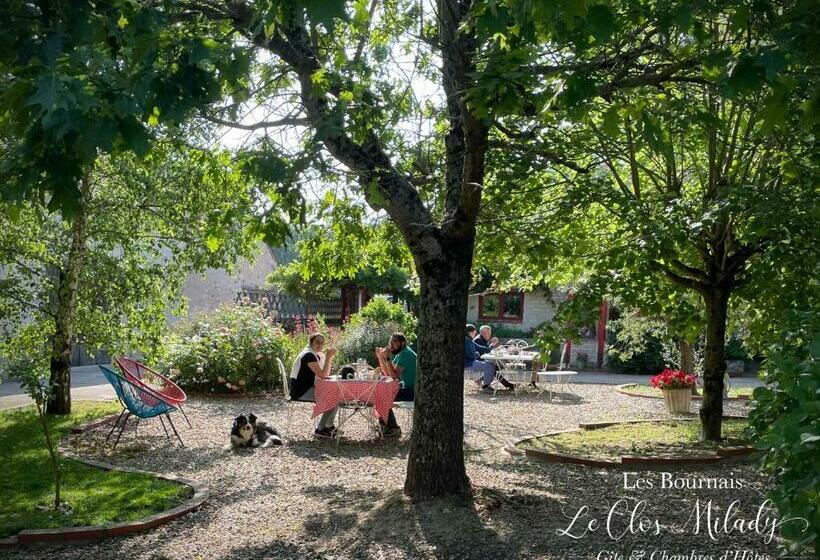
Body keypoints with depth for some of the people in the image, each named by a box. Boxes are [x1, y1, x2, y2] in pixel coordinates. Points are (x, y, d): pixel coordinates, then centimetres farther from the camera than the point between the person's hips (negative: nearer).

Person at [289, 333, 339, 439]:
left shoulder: (317, 355, 14)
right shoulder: (308, 355, -17)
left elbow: (326, 374, 11)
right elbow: (322, 375, -23)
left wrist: (330, 357, 3)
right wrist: (328, 357, -21)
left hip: (308, 389, 10)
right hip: (301, 392, -10)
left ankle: (328, 426, 13)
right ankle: (320, 430, -7)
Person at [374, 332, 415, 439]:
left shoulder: (405, 354, -17)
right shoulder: (399, 354, 14)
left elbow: (394, 376, -22)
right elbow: (387, 373, 12)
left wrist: (387, 358, -22)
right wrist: (380, 357, 3)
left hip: (413, 391, -10)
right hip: (408, 388, 10)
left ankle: (394, 429, -6)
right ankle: (385, 425, 12)